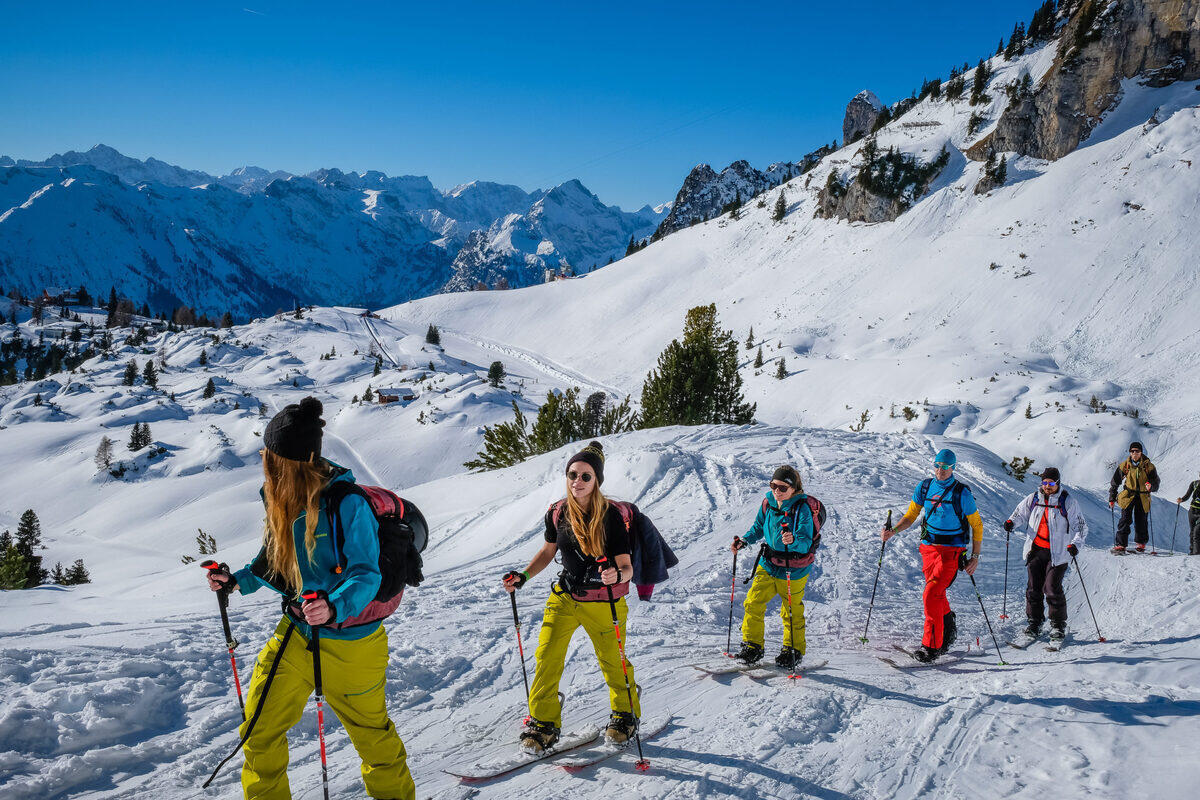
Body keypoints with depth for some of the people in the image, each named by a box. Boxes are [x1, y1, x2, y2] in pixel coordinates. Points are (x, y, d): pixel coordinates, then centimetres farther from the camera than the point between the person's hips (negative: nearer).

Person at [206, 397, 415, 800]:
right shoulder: (283, 500, -2)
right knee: (260, 727, 7)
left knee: (370, 729, 14)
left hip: (349, 637, -6)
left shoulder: (347, 503, -24)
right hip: (295, 632, 6)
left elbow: (366, 574, -25)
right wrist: (239, 580, 2)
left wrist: (335, 607, -42)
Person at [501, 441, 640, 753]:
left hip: (604, 603, -3)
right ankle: (544, 722, 12)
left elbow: (627, 568, -17)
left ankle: (626, 713, 34)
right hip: (564, 598, 3)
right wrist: (523, 576, 0)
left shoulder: (611, 516, -17)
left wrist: (616, 575, -39)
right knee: (547, 657, -5)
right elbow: (548, 551, 12)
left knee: (613, 662, 8)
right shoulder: (557, 514, -5)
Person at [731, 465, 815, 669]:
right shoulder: (768, 503, -3)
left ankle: (794, 650, 29)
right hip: (768, 564, 5)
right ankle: (752, 646, 15)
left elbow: (806, 543, -25)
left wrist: (794, 541, -46)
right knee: (753, 603, -1)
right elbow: (759, 527, 14)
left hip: (793, 570, -5)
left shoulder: (802, 509, -19)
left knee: (792, 612, 9)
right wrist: (744, 541, -1)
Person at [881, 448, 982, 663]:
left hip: (952, 550, -5)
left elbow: (977, 525, -1)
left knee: (931, 595, -14)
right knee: (937, 595, 15)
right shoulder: (925, 487, 3)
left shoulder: (962, 492, -9)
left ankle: (931, 646, -5)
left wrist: (975, 557, -4)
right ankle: (949, 630, 39)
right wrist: (893, 530, -10)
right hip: (928, 546, 5)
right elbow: (911, 515, 9)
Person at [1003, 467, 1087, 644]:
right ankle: (1034, 622, 18)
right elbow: (1021, 513, 20)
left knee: (1052, 589, -8)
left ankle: (1058, 625, 7)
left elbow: (1081, 526, -1)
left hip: (1057, 553, -3)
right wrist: (1011, 521, -2)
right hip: (1035, 550, 3)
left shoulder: (1067, 502, -3)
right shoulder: (1034, 499, 7)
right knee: (1034, 588, 4)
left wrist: (1075, 544, -16)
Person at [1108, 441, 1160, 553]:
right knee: (1125, 519, -12)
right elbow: (1114, 483, 10)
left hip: (1143, 497, 0)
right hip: (1128, 496, 0)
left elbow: (1156, 485, -1)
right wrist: (1112, 499, 7)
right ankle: (1120, 545, -11)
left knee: (1141, 522, 3)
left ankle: (1141, 543, 27)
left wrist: (1151, 486, -25)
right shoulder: (1124, 466, 2)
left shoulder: (1148, 466, 0)